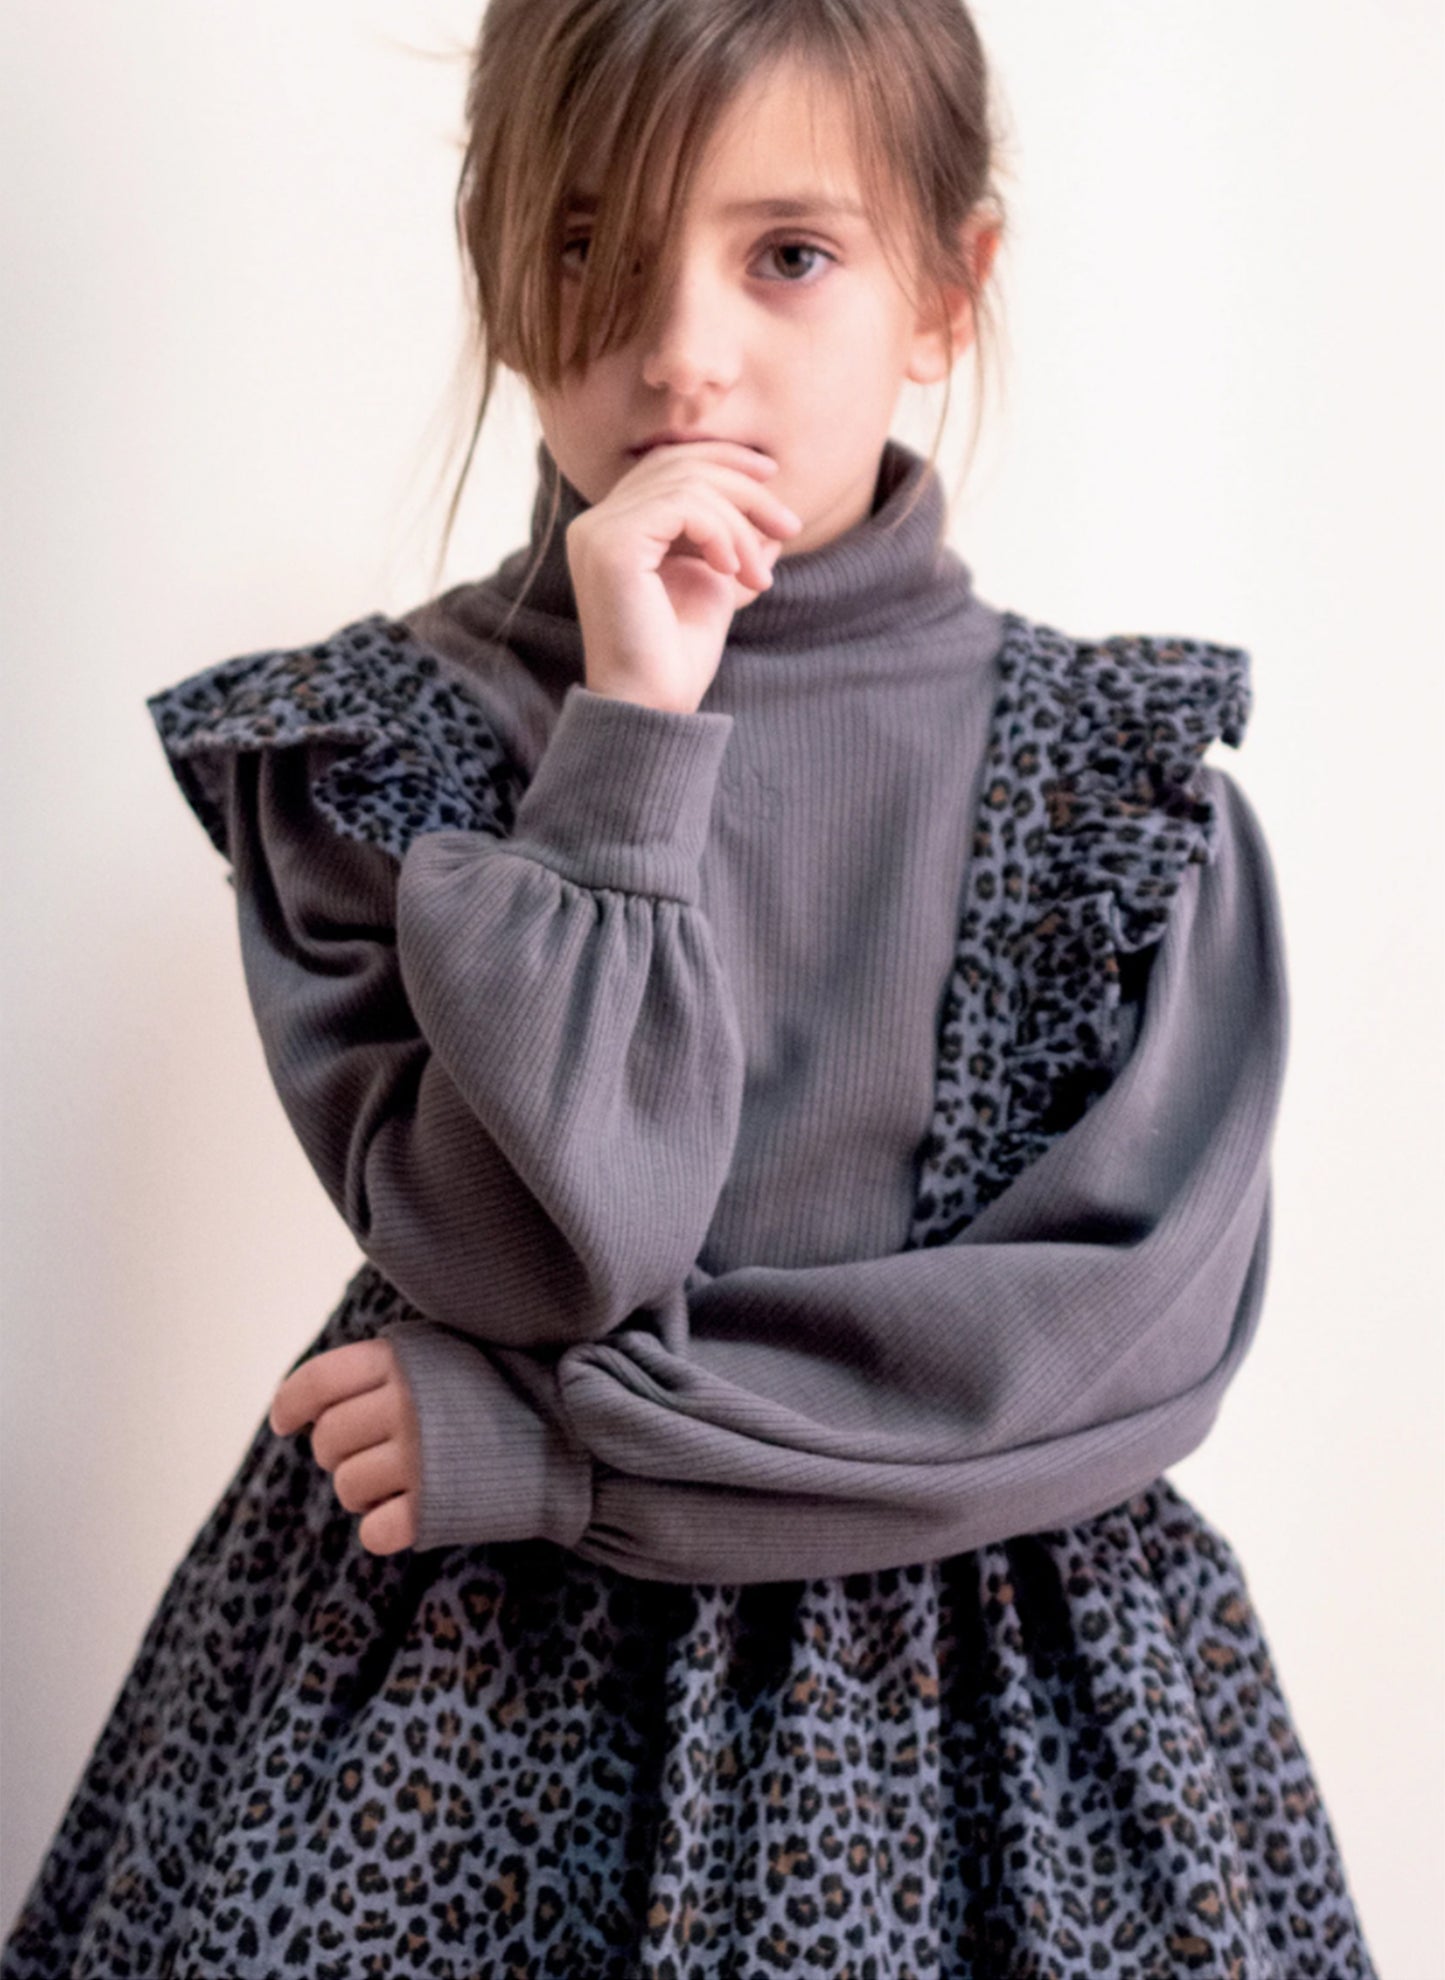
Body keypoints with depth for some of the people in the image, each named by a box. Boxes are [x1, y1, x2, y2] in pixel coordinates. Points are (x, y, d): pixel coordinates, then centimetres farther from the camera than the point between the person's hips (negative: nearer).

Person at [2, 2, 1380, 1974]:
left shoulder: (1126, 780, -7)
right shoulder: (367, 745, -7)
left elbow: (1137, 1332, -14)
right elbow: (530, 1256, -17)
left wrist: (552, 1440, -15)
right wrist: (631, 736, -23)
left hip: (975, 1673, 1)